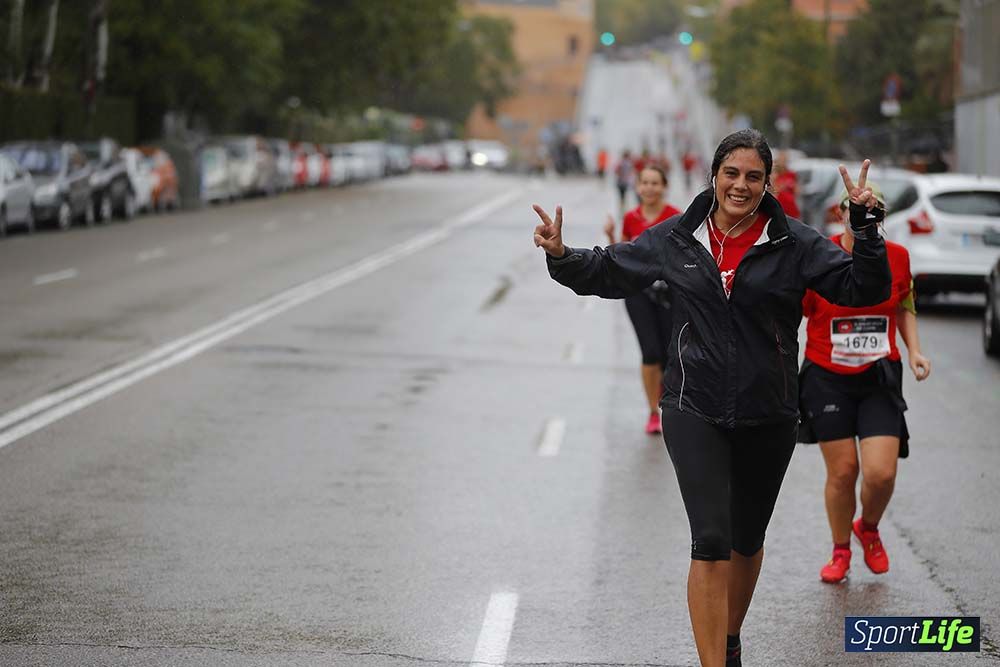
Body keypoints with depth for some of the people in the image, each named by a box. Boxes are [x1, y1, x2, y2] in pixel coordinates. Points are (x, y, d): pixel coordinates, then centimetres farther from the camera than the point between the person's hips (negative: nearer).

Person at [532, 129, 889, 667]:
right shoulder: (676, 239, 1)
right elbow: (606, 272, 13)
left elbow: (864, 290, -8)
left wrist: (865, 228, -21)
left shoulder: (794, 244, -3)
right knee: (710, 542, -14)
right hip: (694, 413, -1)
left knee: (747, 540, 17)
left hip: (768, 416, 1)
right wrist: (561, 256, -4)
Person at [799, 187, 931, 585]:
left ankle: (868, 528, 25)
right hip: (827, 379, -2)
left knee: (881, 472, -8)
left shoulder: (897, 257, -1)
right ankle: (840, 550, 27)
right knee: (842, 470, 2)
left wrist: (914, 351, 3)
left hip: (880, 379, 2)